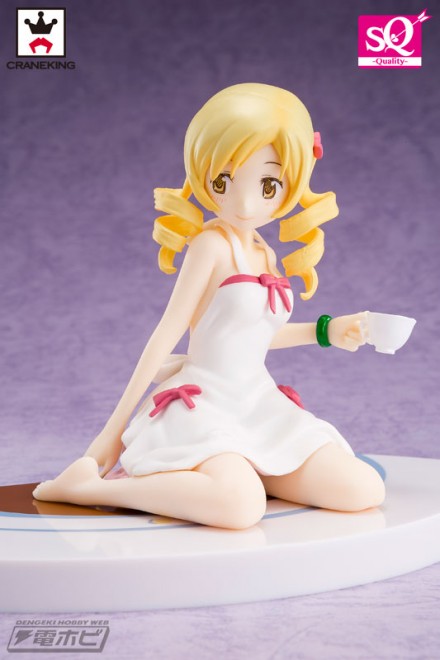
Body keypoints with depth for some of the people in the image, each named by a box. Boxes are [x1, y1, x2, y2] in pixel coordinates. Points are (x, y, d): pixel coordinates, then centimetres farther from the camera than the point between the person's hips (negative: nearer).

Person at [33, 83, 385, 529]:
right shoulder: (212, 244, -11)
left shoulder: (264, 253, 10)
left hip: (258, 406, 8)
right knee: (240, 507, -37)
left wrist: (324, 331, 19)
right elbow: (167, 333, -12)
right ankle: (89, 485, -18)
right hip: (204, 404, -8)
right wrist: (114, 430, -11)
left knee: (366, 490, -6)